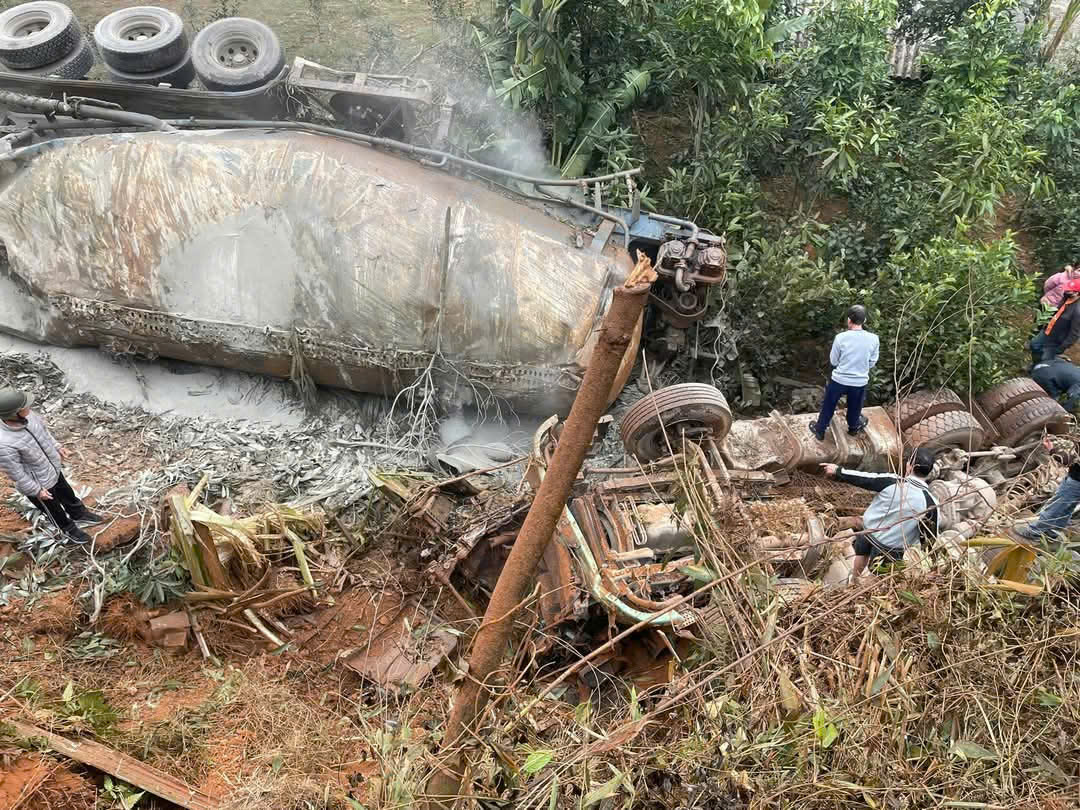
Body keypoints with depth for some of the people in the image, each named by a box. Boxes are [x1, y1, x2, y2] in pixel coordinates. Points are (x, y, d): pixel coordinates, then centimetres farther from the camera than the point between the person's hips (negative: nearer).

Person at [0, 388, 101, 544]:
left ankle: (78, 514, 60)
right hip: (38, 484, -6)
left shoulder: (26, 415, -21)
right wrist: (36, 491, -15)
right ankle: (69, 529, 52)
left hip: (53, 468, 6)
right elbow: (16, 474, -27)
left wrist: (56, 447, 13)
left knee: (68, 494, 32)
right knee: (55, 511, 23)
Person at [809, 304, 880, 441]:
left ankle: (820, 430, 37)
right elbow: (872, 363, -2)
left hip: (839, 380, -2)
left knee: (828, 406, 21)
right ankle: (853, 427, 52)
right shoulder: (874, 339, -14)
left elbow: (833, 361, -7)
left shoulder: (840, 337, -19)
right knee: (854, 408, 28)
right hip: (860, 382, 2)